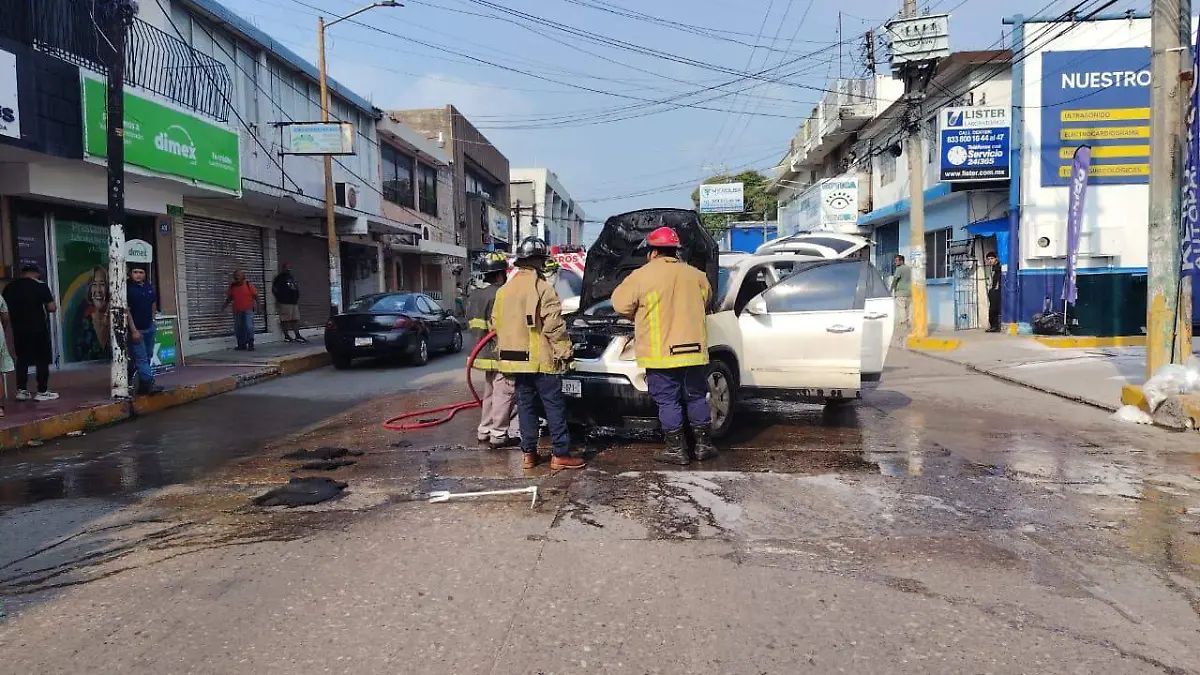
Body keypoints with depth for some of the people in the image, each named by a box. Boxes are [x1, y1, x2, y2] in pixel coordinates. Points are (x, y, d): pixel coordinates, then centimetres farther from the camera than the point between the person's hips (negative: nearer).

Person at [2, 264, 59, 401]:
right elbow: (52, 308, -12)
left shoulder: (8, 288, 7)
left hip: (19, 330, 5)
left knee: (22, 360, 14)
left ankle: (21, 391, 15)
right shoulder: (40, 286, -9)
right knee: (42, 360, 2)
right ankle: (42, 392, 3)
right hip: (39, 329, -5)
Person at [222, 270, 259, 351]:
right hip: (237, 311, 5)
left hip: (248, 310, -5)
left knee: (249, 327, -14)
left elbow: (256, 295, -2)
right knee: (238, 329, 8)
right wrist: (225, 305, 3)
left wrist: (257, 304, -14)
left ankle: (250, 345, -6)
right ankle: (241, 345, 20)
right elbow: (229, 297, 17)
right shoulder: (232, 286, 8)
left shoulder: (248, 284, -4)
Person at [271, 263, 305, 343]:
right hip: (285, 303, -7)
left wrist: (297, 298, 18)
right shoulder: (280, 277, -2)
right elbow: (274, 289, -6)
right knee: (285, 320, -4)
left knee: (296, 319, 5)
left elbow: (297, 289, 25)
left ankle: (297, 336, 6)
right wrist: (279, 298, -7)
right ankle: (286, 336, 1)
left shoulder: (293, 277, 19)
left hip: (294, 302, 7)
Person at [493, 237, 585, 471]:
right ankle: (561, 454, 0)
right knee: (554, 406, -1)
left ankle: (529, 452, 15)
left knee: (525, 405, 13)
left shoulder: (503, 291, 11)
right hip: (541, 359, -7)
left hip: (515, 359, 7)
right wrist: (564, 351, -6)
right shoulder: (542, 287, -11)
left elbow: (496, 325, 15)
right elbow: (554, 324, -14)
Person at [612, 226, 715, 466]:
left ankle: (676, 450, 9)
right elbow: (706, 300, 25)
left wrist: (640, 315, 20)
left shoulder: (641, 276, -7)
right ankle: (704, 445, 21)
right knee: (697, 398, 16)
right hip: (694, 350, 5)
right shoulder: (695, 275, 9)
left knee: (668, 402, 5)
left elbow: (620, 304, 1)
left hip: (661, 353, -4)